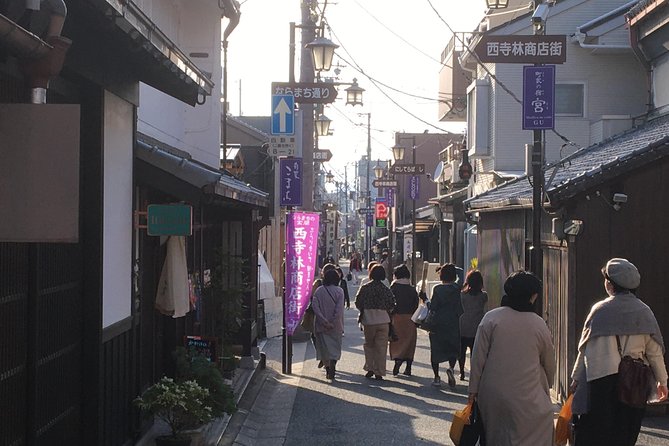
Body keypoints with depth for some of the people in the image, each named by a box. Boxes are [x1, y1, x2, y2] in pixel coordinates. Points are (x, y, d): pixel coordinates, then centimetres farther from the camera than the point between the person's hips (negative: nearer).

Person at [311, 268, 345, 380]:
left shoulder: (319, 291, 0)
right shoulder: (339, 291, -6)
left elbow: (315, 307, -9)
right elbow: (339, 309, -14)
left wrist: (324, 321, -11)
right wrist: (333, 323, -11)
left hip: (322, 325, 2)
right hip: (335, 326, -1)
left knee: (324, 348, 12)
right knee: (335, 347, 6)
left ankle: (328, 369, 16)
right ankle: (332, 367, -13)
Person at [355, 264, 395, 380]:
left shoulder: (364, 288, -4)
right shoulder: (386, 290, -3)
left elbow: (358, 303, 1)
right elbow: (392, 306, 1)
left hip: (368, 320, 0)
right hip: (383, 320, 0)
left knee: (369, 345, 16)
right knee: (381, 347, 5)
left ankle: (370, 368, 10)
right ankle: (379, 372, 4)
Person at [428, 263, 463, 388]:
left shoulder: (437, 289, -7)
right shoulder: (457, 289, -3)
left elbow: (432, 307, -10)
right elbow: (460, 309, -3)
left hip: (438, 323, -1)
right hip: (453, 324, 1)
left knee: (436, 349, 9)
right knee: (453, 348, 14)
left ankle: (436, 377, 8)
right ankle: (451, 368, -13)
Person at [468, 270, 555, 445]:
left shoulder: (491, 318, -5)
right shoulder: (539, 324, -2)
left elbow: (478, 358, -4)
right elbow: (549, 365, 10)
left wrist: (474, 389, 5)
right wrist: (545, 386, 27)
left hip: (492, 396, 1)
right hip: (527, 398, -1)